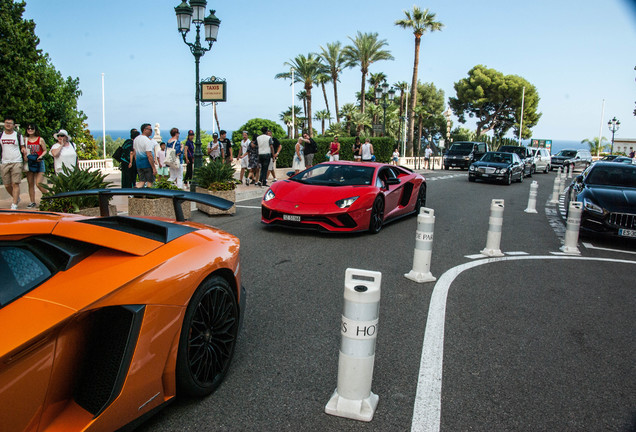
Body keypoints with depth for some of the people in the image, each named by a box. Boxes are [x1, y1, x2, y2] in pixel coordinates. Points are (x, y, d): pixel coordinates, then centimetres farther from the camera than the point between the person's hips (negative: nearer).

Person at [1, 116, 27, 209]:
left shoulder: (18, 136, 4)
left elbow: (22, 147, 13)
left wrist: (24, 150, -8)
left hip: (16, 162, -3)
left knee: (15, 184, -10)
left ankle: (14, 205, -7)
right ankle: (17, 198, 30)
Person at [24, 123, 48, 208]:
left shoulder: (40, 139, 1)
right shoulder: (25, 140, 8)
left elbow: (45, 150, 5)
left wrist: (40, 157, -12)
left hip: (39, 163, -3)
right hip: (29, 163, 3)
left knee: (38, 184, -13)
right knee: (30, 184, 5)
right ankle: (32, 202, 11)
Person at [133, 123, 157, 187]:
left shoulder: (136, 139, 12)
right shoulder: (147, 140, -15)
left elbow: (134, 153, 18)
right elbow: (149, 155, -21)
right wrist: (154, 168, -21)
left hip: (139, 163, 8)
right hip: (147, 164, -8)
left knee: (142, 181, 11)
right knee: (150, 182, 1)